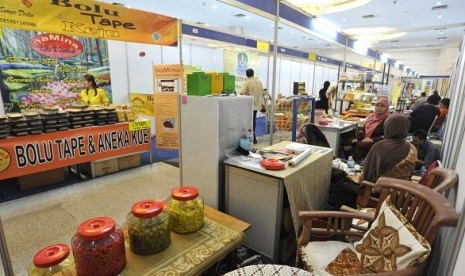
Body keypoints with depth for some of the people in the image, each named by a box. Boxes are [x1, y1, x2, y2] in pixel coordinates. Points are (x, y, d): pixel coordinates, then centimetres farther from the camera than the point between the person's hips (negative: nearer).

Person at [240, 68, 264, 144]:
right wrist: (262, 102, 20)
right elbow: (262, 93, 13)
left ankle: (253, 138, 0)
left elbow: (242, 93, -22)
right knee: (253, 120, 15)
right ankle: (253, 136, 23)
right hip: (257, 104, 6)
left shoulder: (246, 82, -9)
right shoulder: (259, 81, 9)